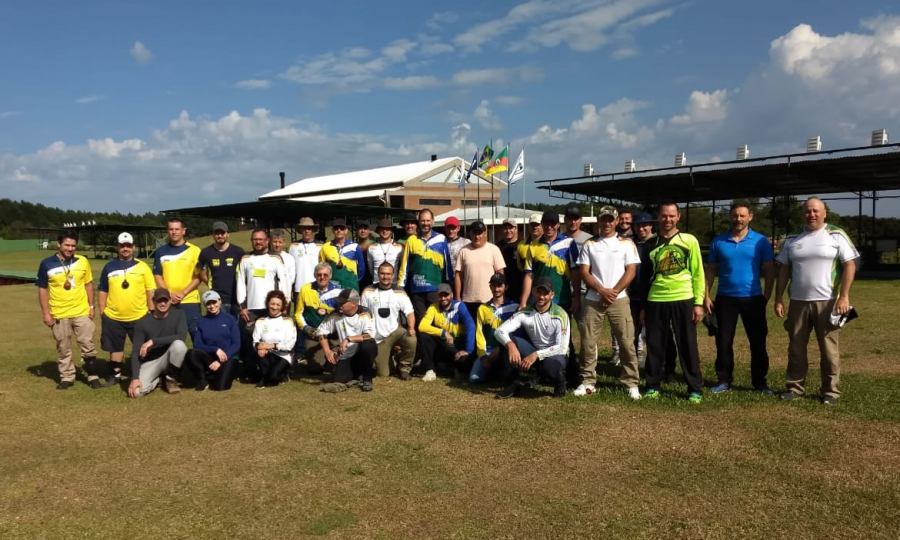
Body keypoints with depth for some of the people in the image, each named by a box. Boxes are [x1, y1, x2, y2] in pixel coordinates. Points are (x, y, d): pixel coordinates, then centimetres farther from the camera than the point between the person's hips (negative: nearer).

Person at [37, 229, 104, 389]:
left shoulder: (82, 262, -1)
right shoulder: (47, 264, -4)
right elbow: (42, 289, 1)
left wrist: (91, 306, 4)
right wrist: (46, 313, -3)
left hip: (82, 312, 0)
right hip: (59, 315, 0)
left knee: (88, 347, 4)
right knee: (63, 349, 10)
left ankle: (93, 377, 14)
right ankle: (66, 377, 22)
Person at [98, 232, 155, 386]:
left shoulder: (142, 267, 0)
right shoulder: (109, 267, 5)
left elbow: (150, 291, 1)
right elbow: (102, 291, 10)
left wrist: (152, 311, -1)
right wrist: (102, 311, 6)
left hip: (139, 317, -1)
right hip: (113, 317, 2)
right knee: (115, 348, 13)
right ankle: (115, 374, 28)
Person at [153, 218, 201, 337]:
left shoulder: (194, 251, 0)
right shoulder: (160, 252, 8)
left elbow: (198, 277, -2)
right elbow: (157, 276, 6)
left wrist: (183, 293, -13)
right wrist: (169, 294, -8)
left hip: (190, 301, -2)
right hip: (167, 302, 2)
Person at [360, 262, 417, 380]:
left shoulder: (400, 292, -3)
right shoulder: (368, 291, -3)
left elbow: (409, 312, -8)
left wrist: (411, 328, -28)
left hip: (395, 331, 0)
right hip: (378, 338, 0)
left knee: (411, 340, -34)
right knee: (383, 374, -3)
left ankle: (404, 368, -6)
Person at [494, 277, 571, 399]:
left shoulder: (560, 315, -19)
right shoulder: (524, 313, -9)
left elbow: (562, 347, -23)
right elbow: (499, 331, -17)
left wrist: (536, 355, -33)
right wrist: (510, 345, -38)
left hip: (555, 354, -3)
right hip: (533, 352, 4)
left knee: (549, 367, -40)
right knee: (507, 340, -20)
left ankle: (560, 383, -1)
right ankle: (511, 384, -10)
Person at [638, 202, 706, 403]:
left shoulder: (689, 241, 2)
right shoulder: (650, 244, 8)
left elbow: (698, 274, 2)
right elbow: (644, 276, 12)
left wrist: (698, 302, -5)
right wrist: (642, 306, 10)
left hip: (683, 300, -2)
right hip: (655, 301, 2)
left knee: (688, 346, 4)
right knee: (654, 346, 7)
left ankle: (695, 389, 14)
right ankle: (653, 386, 18)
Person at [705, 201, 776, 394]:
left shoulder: (761, 241, -1)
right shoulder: (718, 241, 2)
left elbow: (769, 270, 1)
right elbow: (711, 270, 6)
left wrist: (767, 296, -5)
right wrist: (706, 295, 0)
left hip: (753, 298, -1)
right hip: (725, 298, 1)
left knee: (758, 342, 6)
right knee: (723, 341, 6)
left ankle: (760, 382, 19)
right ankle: (724, 381, 18)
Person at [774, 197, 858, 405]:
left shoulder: (837, 235, -1)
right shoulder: (792, 239, 9)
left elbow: (850, 266, -4)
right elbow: (784, 270, 10)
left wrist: (844, 296, -12)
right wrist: (778, 299, 5)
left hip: (827, 302, -3)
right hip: (798, 302, 3)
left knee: (829, 349, 3)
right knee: (796, 348, 9)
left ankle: (831, 391, 13)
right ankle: (795, 387, 19)